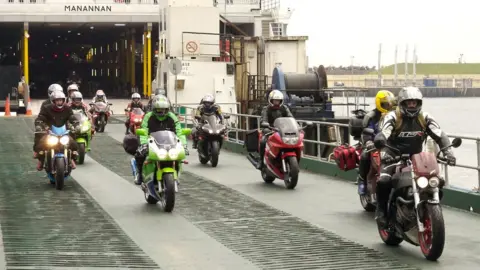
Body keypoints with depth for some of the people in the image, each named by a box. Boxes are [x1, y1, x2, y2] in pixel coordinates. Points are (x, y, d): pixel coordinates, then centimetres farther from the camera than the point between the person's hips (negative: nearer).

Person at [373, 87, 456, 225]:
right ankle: (381, 209, -5)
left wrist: (447, 151, -28)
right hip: (394, 157, -4)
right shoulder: (392, 117, -11)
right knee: (384, 180, -30)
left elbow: (440, 135, -9)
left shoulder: (425, 118, 0)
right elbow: (381, 136, -25)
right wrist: (383, 151, -45)